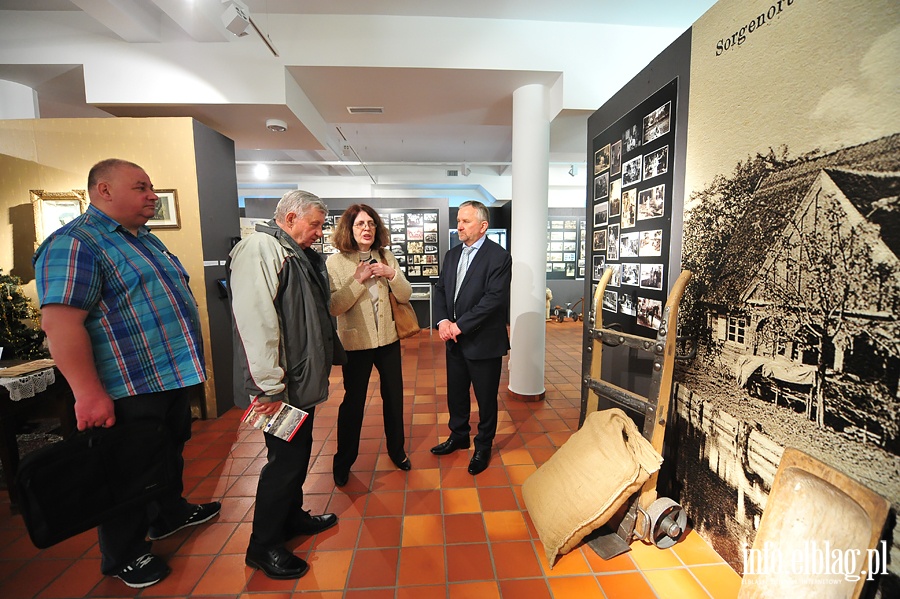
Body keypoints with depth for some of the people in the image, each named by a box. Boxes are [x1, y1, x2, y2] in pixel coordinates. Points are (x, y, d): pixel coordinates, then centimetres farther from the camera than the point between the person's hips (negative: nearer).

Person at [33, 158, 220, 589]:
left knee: (171, 454, 25)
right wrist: (90, 394, -24)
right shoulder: (74, 243, -15)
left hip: (175, 377, 9)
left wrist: (188, 361, 19)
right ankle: (124, 556, 33)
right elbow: (60, 323, -23)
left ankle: (170, 513, 47)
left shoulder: (146, 239, 14)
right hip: (129, 389, -9)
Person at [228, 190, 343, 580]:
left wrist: (328, 358, 20)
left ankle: (292, 517, 41)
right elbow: (254, 319, -26)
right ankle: (263, 546, 26)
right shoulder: (260, 248, -16)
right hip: (283, 388, -10)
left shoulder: (299, 254, 15)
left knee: (298, 453, 21)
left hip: (303, 382, 10)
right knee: (285, 460, 4)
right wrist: (269, 388, -26)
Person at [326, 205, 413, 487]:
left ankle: (396, 450, 39)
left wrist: (391, 274, -18)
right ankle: (343, 460, 34)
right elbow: (333, 307, -16)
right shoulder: (335, 262, -8)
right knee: (353, 402, 11)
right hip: (356, 342, -3)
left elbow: (405, 296, -2)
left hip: (388, 339, 4)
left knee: (393, 397, 16)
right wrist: (358, 280, -23)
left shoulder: (386, 257, 1)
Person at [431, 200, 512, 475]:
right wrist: (443, 321, -8)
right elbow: (440, 289, 9)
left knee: (486, 398, 12)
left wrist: (460, 325, -21)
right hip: (455, 341, 7)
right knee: (456, 393, 21)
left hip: (483, 342, -6)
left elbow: (494, 298, -22)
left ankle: (483, 446, 34)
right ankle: (458, 436, 44)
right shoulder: (452, 255, 10)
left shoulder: (498, 256, -13)